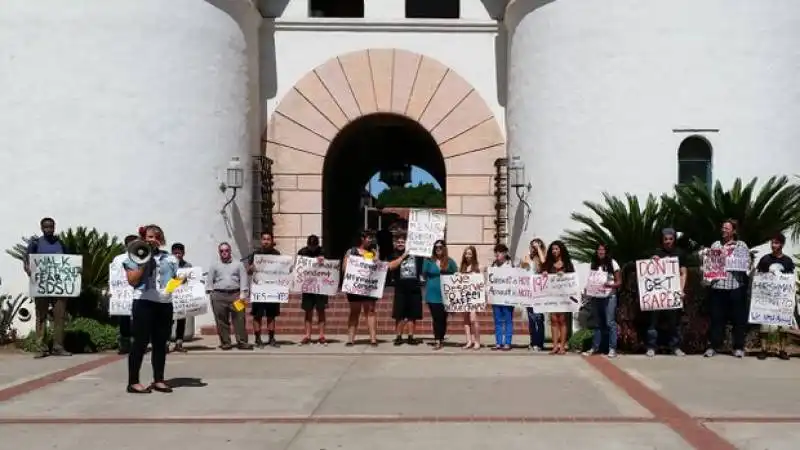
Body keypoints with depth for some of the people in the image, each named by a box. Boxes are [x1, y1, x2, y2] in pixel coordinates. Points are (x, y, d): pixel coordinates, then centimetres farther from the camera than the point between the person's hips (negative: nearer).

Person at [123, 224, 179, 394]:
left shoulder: (169, 258, 15)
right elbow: (132, 281, -7)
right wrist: (144, 263, -12)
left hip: (165, 303, 5)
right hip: (144, 302, -5)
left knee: (161, 342, 8)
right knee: (141, 342, -4)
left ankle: (158, 380, 16)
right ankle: (133, 382, 1)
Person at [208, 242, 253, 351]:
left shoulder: (238, 264, 14)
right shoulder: (214, 265, 15)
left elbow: (243, 279, 7)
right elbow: (209, 280, 10)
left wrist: (243, 293, -4)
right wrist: (210, 293, -2)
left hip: (236, 294, 0)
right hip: (219, 296, 1)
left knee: (239, 319, -5)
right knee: (222, 321, 0)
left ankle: (242, 342, -3)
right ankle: (225, 343, 7)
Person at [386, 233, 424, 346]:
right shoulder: (393, 255, 4)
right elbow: (391, 266, -14)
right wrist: (403, 256, -13)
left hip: (414, 288, 1)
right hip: (400, 289, -1)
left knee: (412, 315, 5)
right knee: (400, 315, 1)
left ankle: (411, 337, 12)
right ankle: (399, 337, 8)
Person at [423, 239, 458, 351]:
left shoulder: (449, 261, 3)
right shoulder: (429, 261, 2)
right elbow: (424, 275, 4)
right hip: (432, 294, 0)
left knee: (443, 318, 5)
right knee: (436, 318, -2)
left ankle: (441, 339, 15)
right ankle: (437, 340, -2)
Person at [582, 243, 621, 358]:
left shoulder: (612, 263, -2)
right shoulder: (593, 264, 9)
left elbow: (619, 282, -3)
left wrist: (608, 285, -21)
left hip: (609, 297, -4)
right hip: (595, 297, 4)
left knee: (610, 322, -6)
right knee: (598, 323, 11)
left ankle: (612, 348, -3)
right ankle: (595, 347, 15)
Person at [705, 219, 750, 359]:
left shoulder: (742, 245, 9)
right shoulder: (715, 245, 15)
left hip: (736, 286, -2)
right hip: (718, 285, 2)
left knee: (738, 318, 2)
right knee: (716, 317, 3)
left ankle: (738, 347, 10)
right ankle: (713, 346, 8)